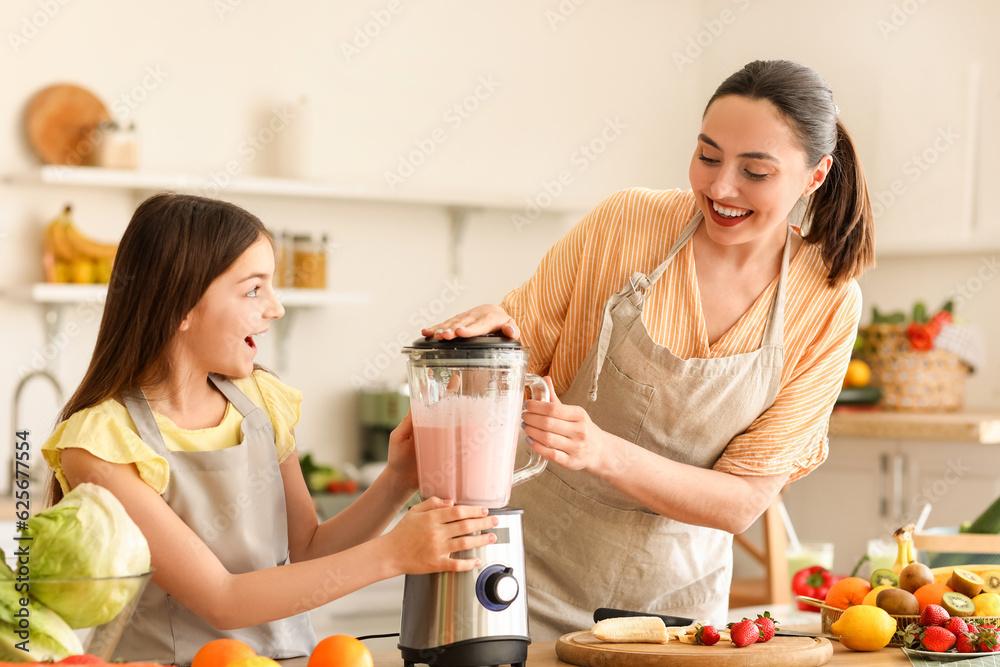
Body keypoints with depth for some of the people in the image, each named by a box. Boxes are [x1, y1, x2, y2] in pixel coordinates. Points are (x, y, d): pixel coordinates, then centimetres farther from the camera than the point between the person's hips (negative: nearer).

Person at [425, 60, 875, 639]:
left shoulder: (829, 305, -9)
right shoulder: (625, 222, -9)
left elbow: (743, 503, -12)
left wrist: (603, 452, -28)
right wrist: (492, 326, -24)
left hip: (677, 596, 1)